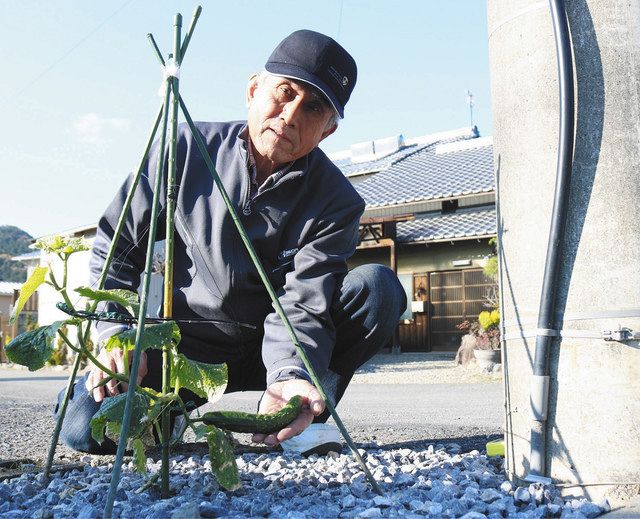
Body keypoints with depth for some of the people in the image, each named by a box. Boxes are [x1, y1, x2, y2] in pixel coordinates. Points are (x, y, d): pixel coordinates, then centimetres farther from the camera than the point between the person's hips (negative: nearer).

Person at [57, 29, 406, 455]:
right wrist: (118, 333, -13)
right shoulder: (187, 149, -10)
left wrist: (290, 376, -42)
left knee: (379, 288, -22)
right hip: (184, 345, 0)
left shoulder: (336, 204, -12)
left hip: (266, 352, 1)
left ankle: (302, 414, -4)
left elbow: (303, 305, -21)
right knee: (87, 427, -24)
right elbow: (115, 246, -1)